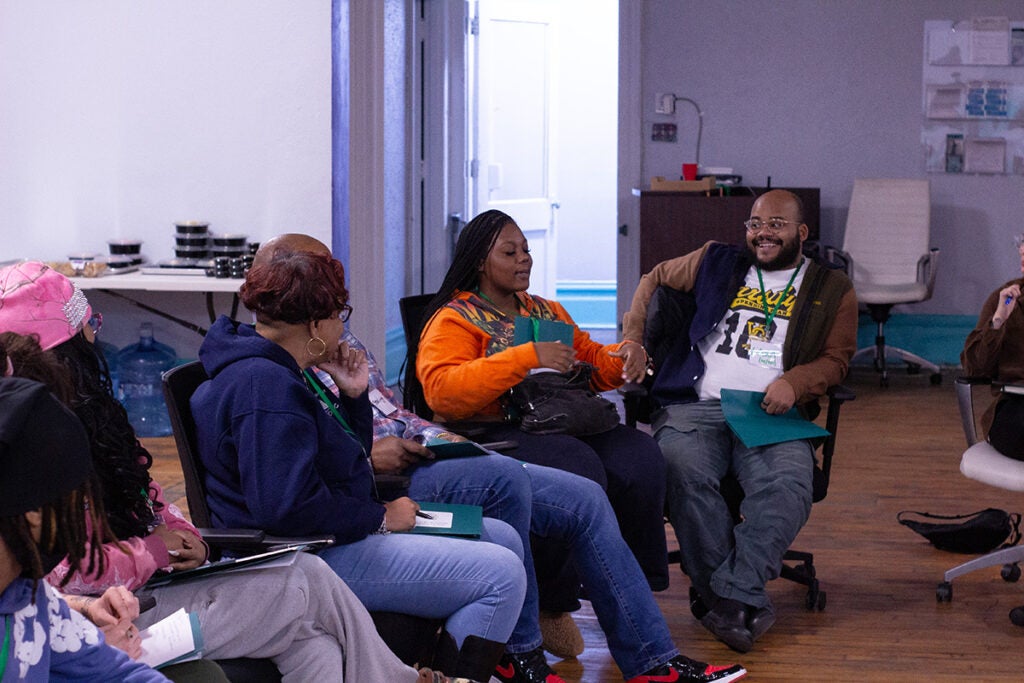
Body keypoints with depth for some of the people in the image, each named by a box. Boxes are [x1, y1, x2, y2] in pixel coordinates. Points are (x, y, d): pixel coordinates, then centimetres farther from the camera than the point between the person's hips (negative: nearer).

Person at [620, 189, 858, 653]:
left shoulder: (832, 290, 18)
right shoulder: (716, 264, 22)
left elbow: (836, 359, 13)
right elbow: (654, 279, 32)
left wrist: (794, 381, -8)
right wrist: (633, 341, 18)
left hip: (772, 417, 0)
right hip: (695, 406, 1)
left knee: (788, 482, -35)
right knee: (683, 469, -34)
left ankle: (734, 596, -34)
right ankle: (749, 606, -29)